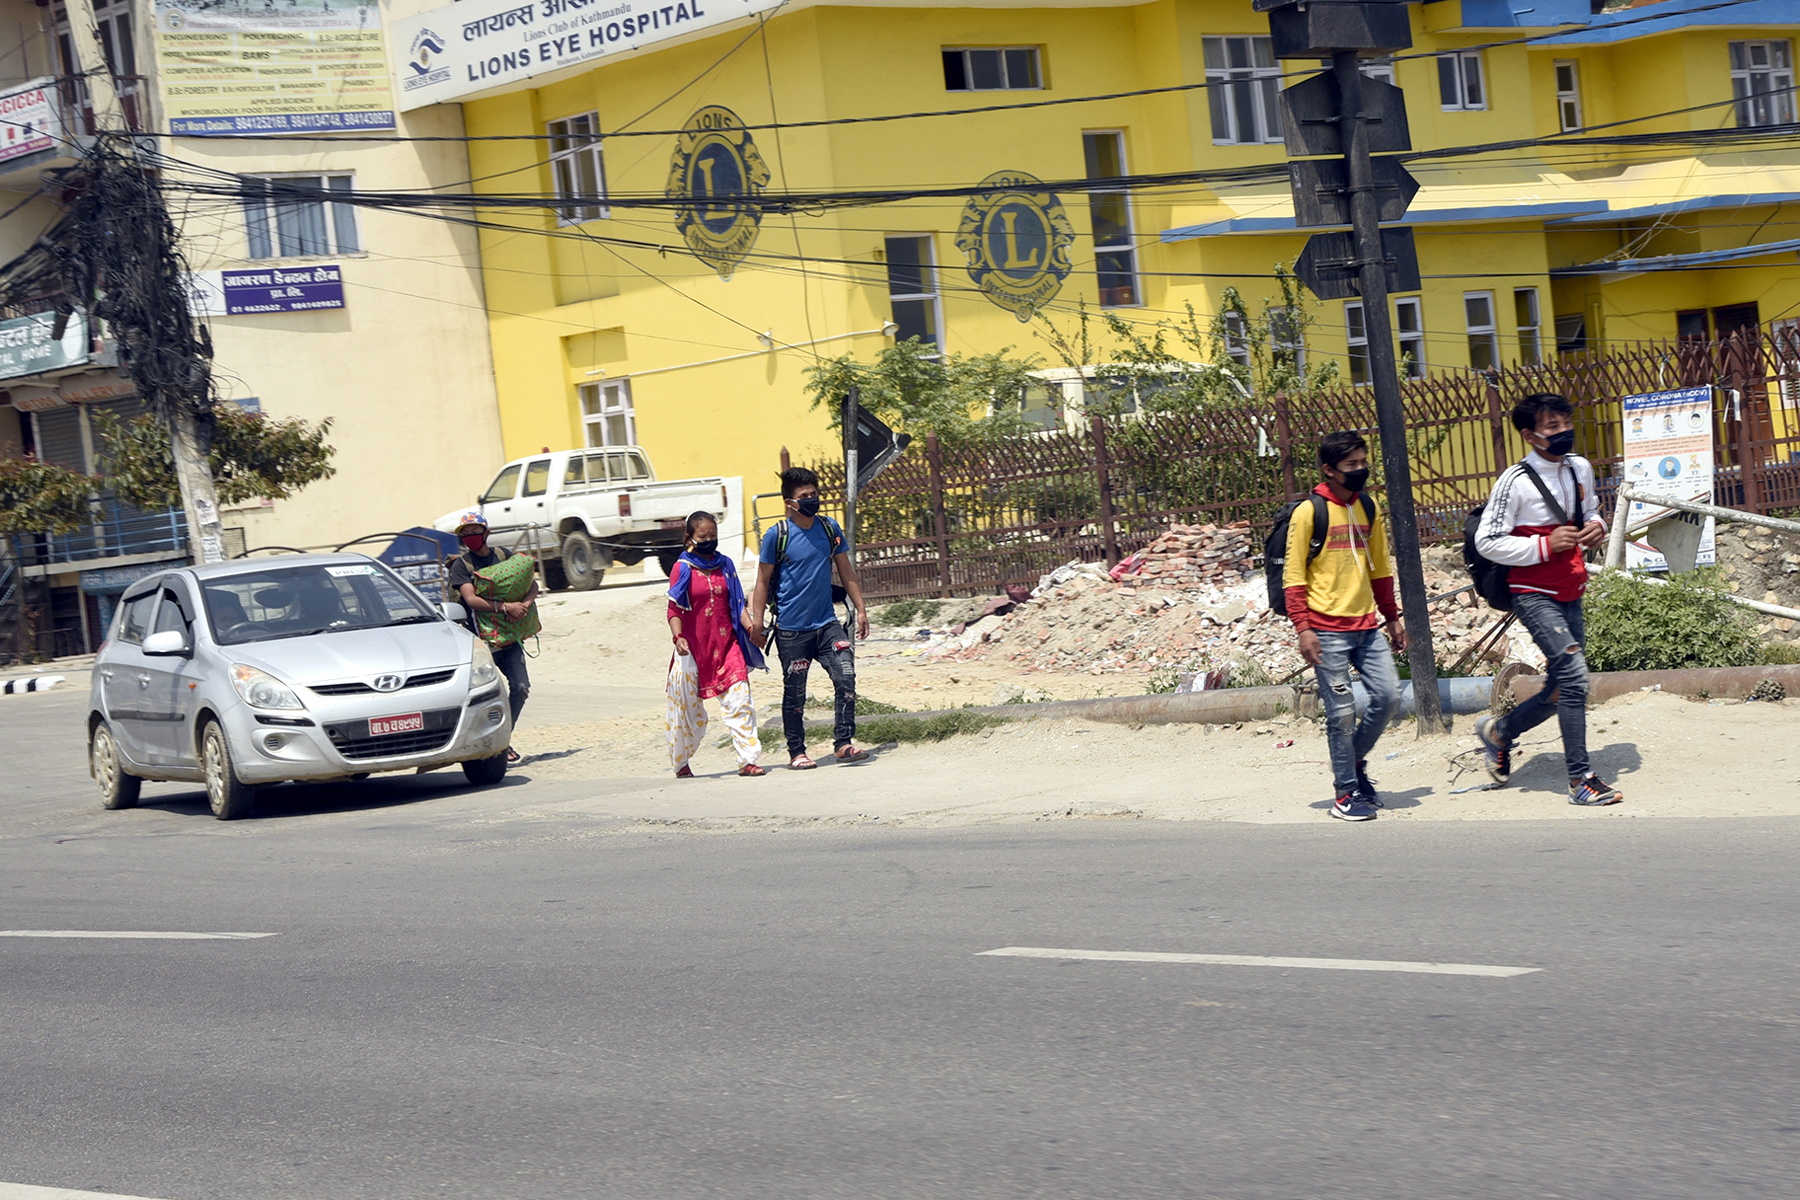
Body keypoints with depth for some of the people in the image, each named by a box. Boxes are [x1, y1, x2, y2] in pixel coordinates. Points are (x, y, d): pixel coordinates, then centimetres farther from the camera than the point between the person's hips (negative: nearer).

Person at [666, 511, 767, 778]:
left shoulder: (725, 565, 9)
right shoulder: (682, 569, -3)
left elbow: (736, 603, 14)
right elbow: (674, 609, -7)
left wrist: (751, 627, -1)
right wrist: (677, 636, -22)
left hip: (726, 644, 3)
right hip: (693, 647, -3)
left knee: (739, 700, -8)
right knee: (688, 708, 5)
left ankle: (747, 759, -6)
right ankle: (681, 763, 21)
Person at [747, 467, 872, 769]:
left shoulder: (829, 528, 5)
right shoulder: (777, 535, -7)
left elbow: (846, 571, 14)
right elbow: (763, 581, -2)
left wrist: (860, 609, 12)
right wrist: (756, 624, -3)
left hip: (827, 623, 3)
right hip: (791, 629, -3)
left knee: (846, 678, -10)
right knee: (795, 693, 5)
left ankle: (843, 743, 0)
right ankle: (796, 752, 17)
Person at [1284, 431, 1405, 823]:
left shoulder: (1368, 507, 12)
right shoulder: (1308, 512, -7)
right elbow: (1293, 576, -7)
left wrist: (1392, 617, 21)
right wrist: (1303, 628, -14)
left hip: (1367, 626, 6)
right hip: (1328, 630, -6)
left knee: (1388, 695, -1)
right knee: (1342, 711, -4)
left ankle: (1355, 761, 22)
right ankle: (1346, 793, 6)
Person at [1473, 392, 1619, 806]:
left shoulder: (1580, 468, 6)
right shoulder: (1515, 481, -14)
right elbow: (1487, 542, -14)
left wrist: (1596, 526, 1)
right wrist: (1545, 546, -20)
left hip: (1570, 594, 7)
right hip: (1534, 596, -7)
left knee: (1562, 688, 10)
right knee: (1573, 675, -18)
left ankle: (1499, 730, 34)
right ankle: (1580, 779, -12)